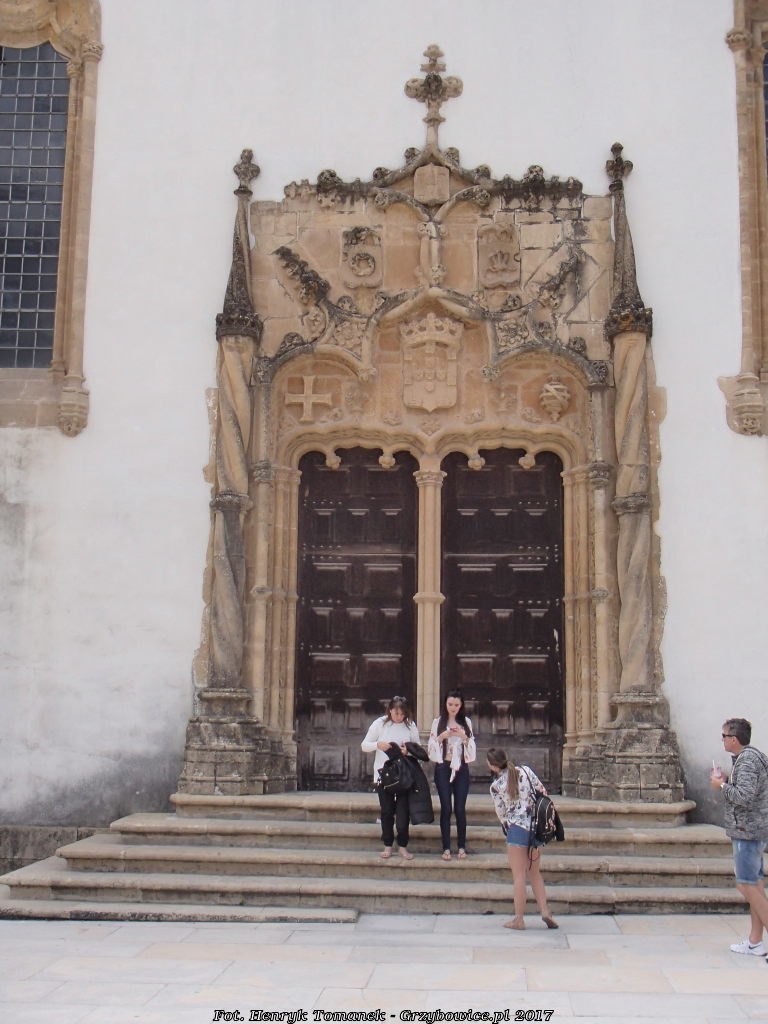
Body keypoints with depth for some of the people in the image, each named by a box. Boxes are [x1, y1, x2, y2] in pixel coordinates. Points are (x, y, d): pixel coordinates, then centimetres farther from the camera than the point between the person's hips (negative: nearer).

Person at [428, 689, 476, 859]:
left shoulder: (466, 722, 8)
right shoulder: (438, 722, 4)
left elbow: (472, 747, 8)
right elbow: (431, 747, 1)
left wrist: (464, 736, -11)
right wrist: (442, 736, -15)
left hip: (461, 768, 1)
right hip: (443, 767, -1)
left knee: (460, 808, -1)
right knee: (446, 808, -3)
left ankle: (462, 847, 7)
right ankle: (446, 848, 2)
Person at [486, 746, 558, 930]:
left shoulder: (496, 786, -8)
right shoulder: (525, 770, 0)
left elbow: (501, 814, 1)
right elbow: (543, 793, 5)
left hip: (516, 829, -4)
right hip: (537, 827, 4)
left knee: (519, 875, 3)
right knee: (534, 873, 17)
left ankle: (519, 919, 5)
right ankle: (545, 911, 7)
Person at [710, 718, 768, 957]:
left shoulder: (747, 760, -18)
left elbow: (745, 796, -27)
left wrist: (722, 785, -13)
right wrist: (727, 780, 11)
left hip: (747, 830, -11)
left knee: (746, 885, -7)